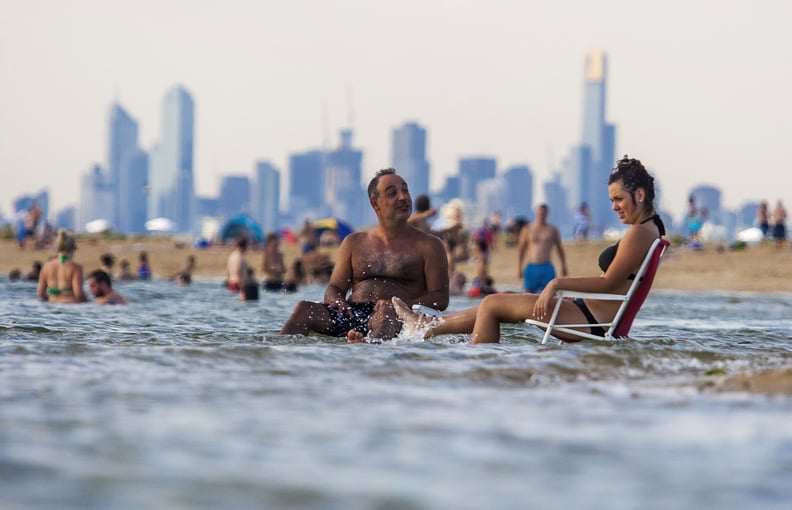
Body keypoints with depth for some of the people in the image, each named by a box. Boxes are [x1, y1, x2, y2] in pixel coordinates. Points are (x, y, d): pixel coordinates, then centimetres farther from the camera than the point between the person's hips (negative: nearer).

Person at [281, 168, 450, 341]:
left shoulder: (429, 245, 13)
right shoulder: (354, 243, 24)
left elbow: (440, 299, 4)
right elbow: (334, 288, 23)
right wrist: (337, 302, -5)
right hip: (352, 314, 4)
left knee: (386, 313, -41)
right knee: (304, 309, -21)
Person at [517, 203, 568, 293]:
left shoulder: (552, 230, 7)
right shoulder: (528, 229, 7)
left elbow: (559, 248, 16)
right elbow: (521, 249, 9)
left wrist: (563, 265, 12)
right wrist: (519, 268, 3)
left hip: (547, 268, 0)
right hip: (531, 268, 0)